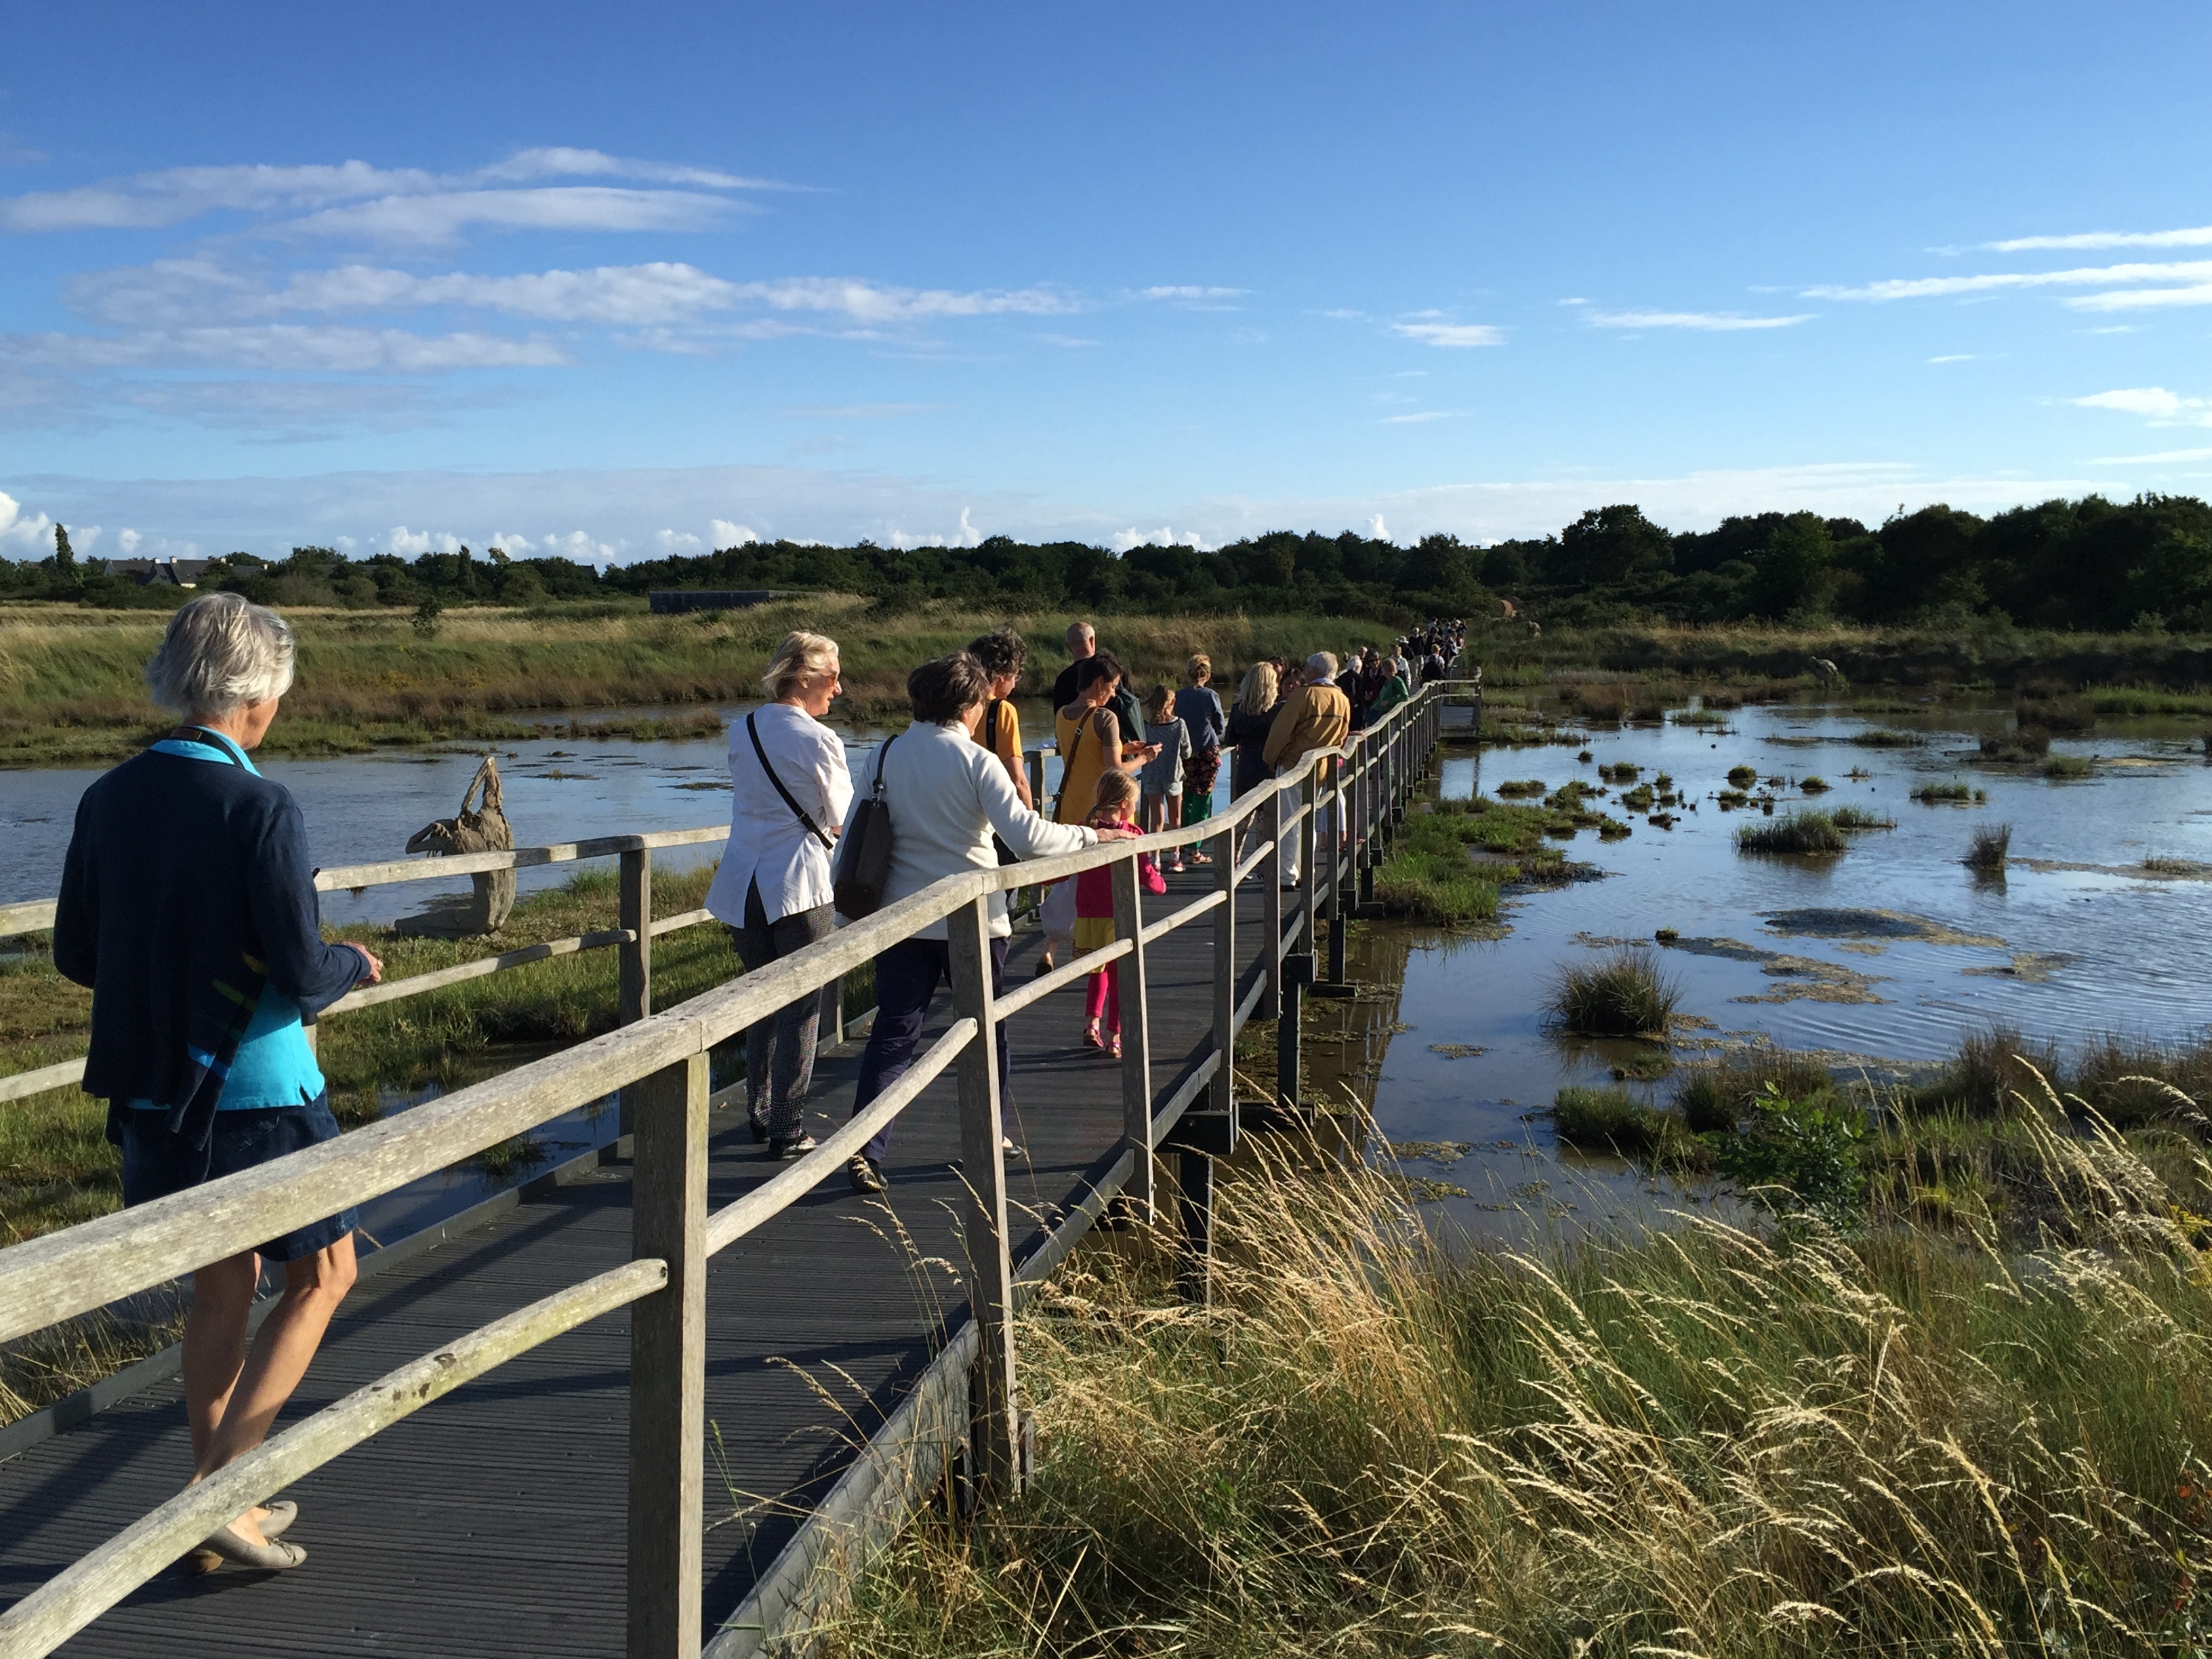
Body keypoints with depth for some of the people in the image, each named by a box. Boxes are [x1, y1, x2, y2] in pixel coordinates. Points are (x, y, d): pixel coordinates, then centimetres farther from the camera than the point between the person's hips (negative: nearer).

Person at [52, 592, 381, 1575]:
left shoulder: (110, 798, 0)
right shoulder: (261, 809, -19)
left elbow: (76, 957, 6)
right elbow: (302, 976, -19)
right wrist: (354, 965, 2)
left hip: (150, 1089, 6)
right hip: (255, 1091, -6)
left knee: (222, 1286, 19)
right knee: (323, 1275, 12)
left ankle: (222, 1513, 28)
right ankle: (218, 1492, 5)